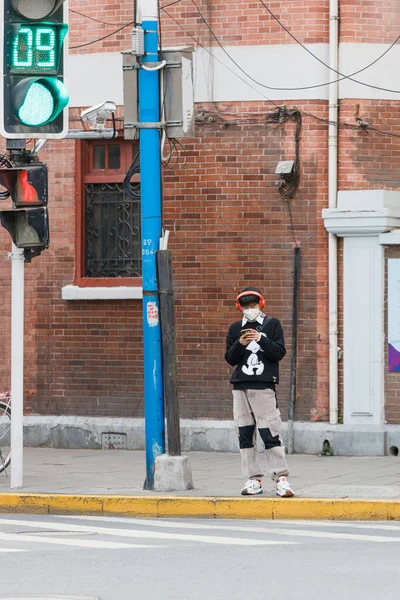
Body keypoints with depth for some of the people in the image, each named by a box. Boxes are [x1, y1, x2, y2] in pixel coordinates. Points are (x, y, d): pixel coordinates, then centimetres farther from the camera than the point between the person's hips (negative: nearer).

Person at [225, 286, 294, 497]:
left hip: (264, 386, -4)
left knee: (270, 432, -10)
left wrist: (261, 339, -15)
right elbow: (230, 359, 9)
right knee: (245, 434, 3)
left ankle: (280, 478, -10)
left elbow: (279, 353, -2)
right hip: (241, 387, 4)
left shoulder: (272, 324, 6)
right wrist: (240, 343, -9)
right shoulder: (235, 329, 14)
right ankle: (254, 479, 7)